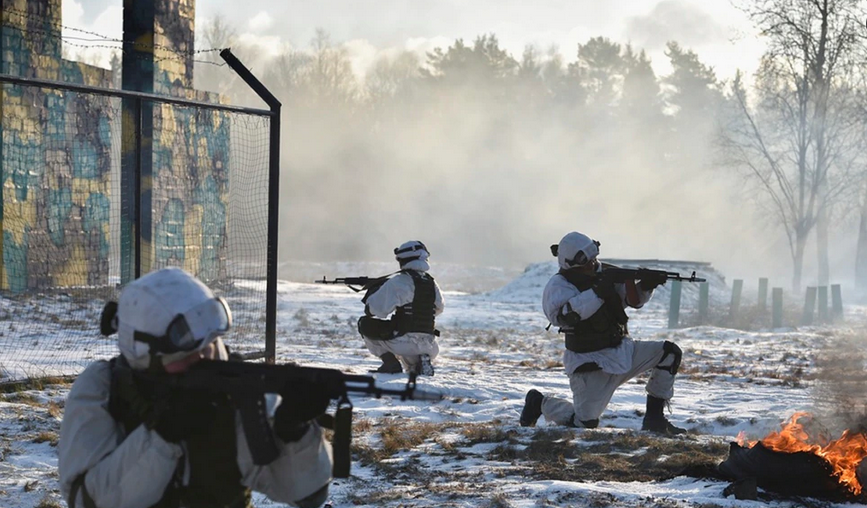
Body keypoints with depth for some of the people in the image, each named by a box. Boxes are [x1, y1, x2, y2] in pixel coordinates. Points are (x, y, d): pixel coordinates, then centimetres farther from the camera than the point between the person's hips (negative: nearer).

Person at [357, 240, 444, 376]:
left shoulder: (399, 282, -10)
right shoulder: (431, 283, 8)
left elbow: (377, 309, -11)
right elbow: (438, 309, 24)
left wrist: (372, 292, 11)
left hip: (405, 342, -6)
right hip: (428, 346, 6)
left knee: (365, 324, 12)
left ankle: (390, 363, -1)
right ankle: (420, 361, 7)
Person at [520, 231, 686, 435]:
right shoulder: (558, 285, -13)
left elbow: (632, 299, 10)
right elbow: (563, 315, -33)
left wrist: (646, 285, -12)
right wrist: (598, 292, -33)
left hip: (623, 351, 6)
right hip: (591, 364, -6)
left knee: (669, 353, -8)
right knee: (584, 423, -12)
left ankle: (654, 418, 1)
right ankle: (540, 403, 17)